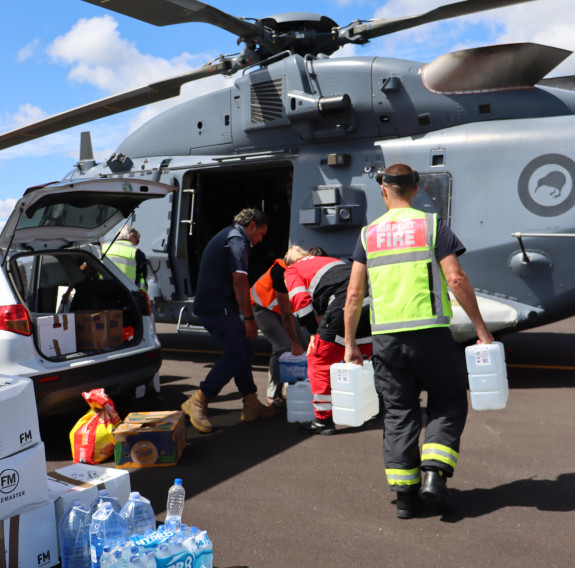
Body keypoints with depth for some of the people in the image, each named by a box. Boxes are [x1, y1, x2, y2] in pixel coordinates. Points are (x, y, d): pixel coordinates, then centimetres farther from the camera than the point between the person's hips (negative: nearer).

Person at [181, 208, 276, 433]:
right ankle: (198, 402, -7)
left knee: (244, 351, 13)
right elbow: (239, 282, -17)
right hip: (219, 309, -11)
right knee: (236, 354, -12)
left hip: (209, 306, 11)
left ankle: (251, 405, 16)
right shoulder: (237, 240, -9)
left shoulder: (225, 236, 24)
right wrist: (249, 319, -14)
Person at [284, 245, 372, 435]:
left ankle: (323, 419, 7)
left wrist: (314, 332, 7)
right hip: (369, 303, 7)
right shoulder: (328, 259, 37)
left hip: (344, 306, -7)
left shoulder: (292, 271, 18)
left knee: (319, 360, 6)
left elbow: (301, 300, 2)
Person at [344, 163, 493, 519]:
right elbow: (456, 280, -7)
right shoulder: (432, 225, 1)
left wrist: (350, 344, 12)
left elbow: (354, 295, 5)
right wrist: (481, 328, 1)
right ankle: (434, 473, 3)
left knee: (399, 414, 11)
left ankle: (405, 495, 16)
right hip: (430, 332, -2)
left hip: (386, 338, 3)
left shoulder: (368, 233, 9)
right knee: (448, 403, 16)